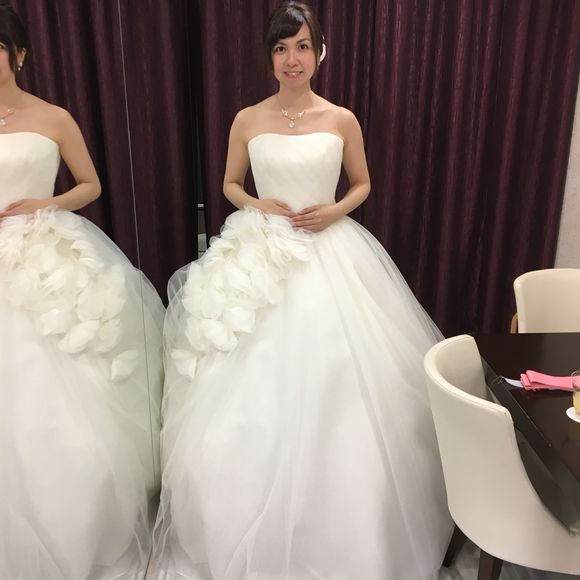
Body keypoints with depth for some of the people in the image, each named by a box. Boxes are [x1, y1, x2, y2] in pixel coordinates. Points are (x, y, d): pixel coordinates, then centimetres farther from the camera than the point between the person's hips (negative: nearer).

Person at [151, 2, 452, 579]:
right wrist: (258, 206, -7)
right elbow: (230, 184, 13)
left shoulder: (342, 120, 3)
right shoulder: (248, 120, 4)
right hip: (261, 255, 1)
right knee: (253, 389, 1)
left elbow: (362, 185, 13)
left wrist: (335, 211, -7)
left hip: (330, 255, 0)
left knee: (329, 378, 1)